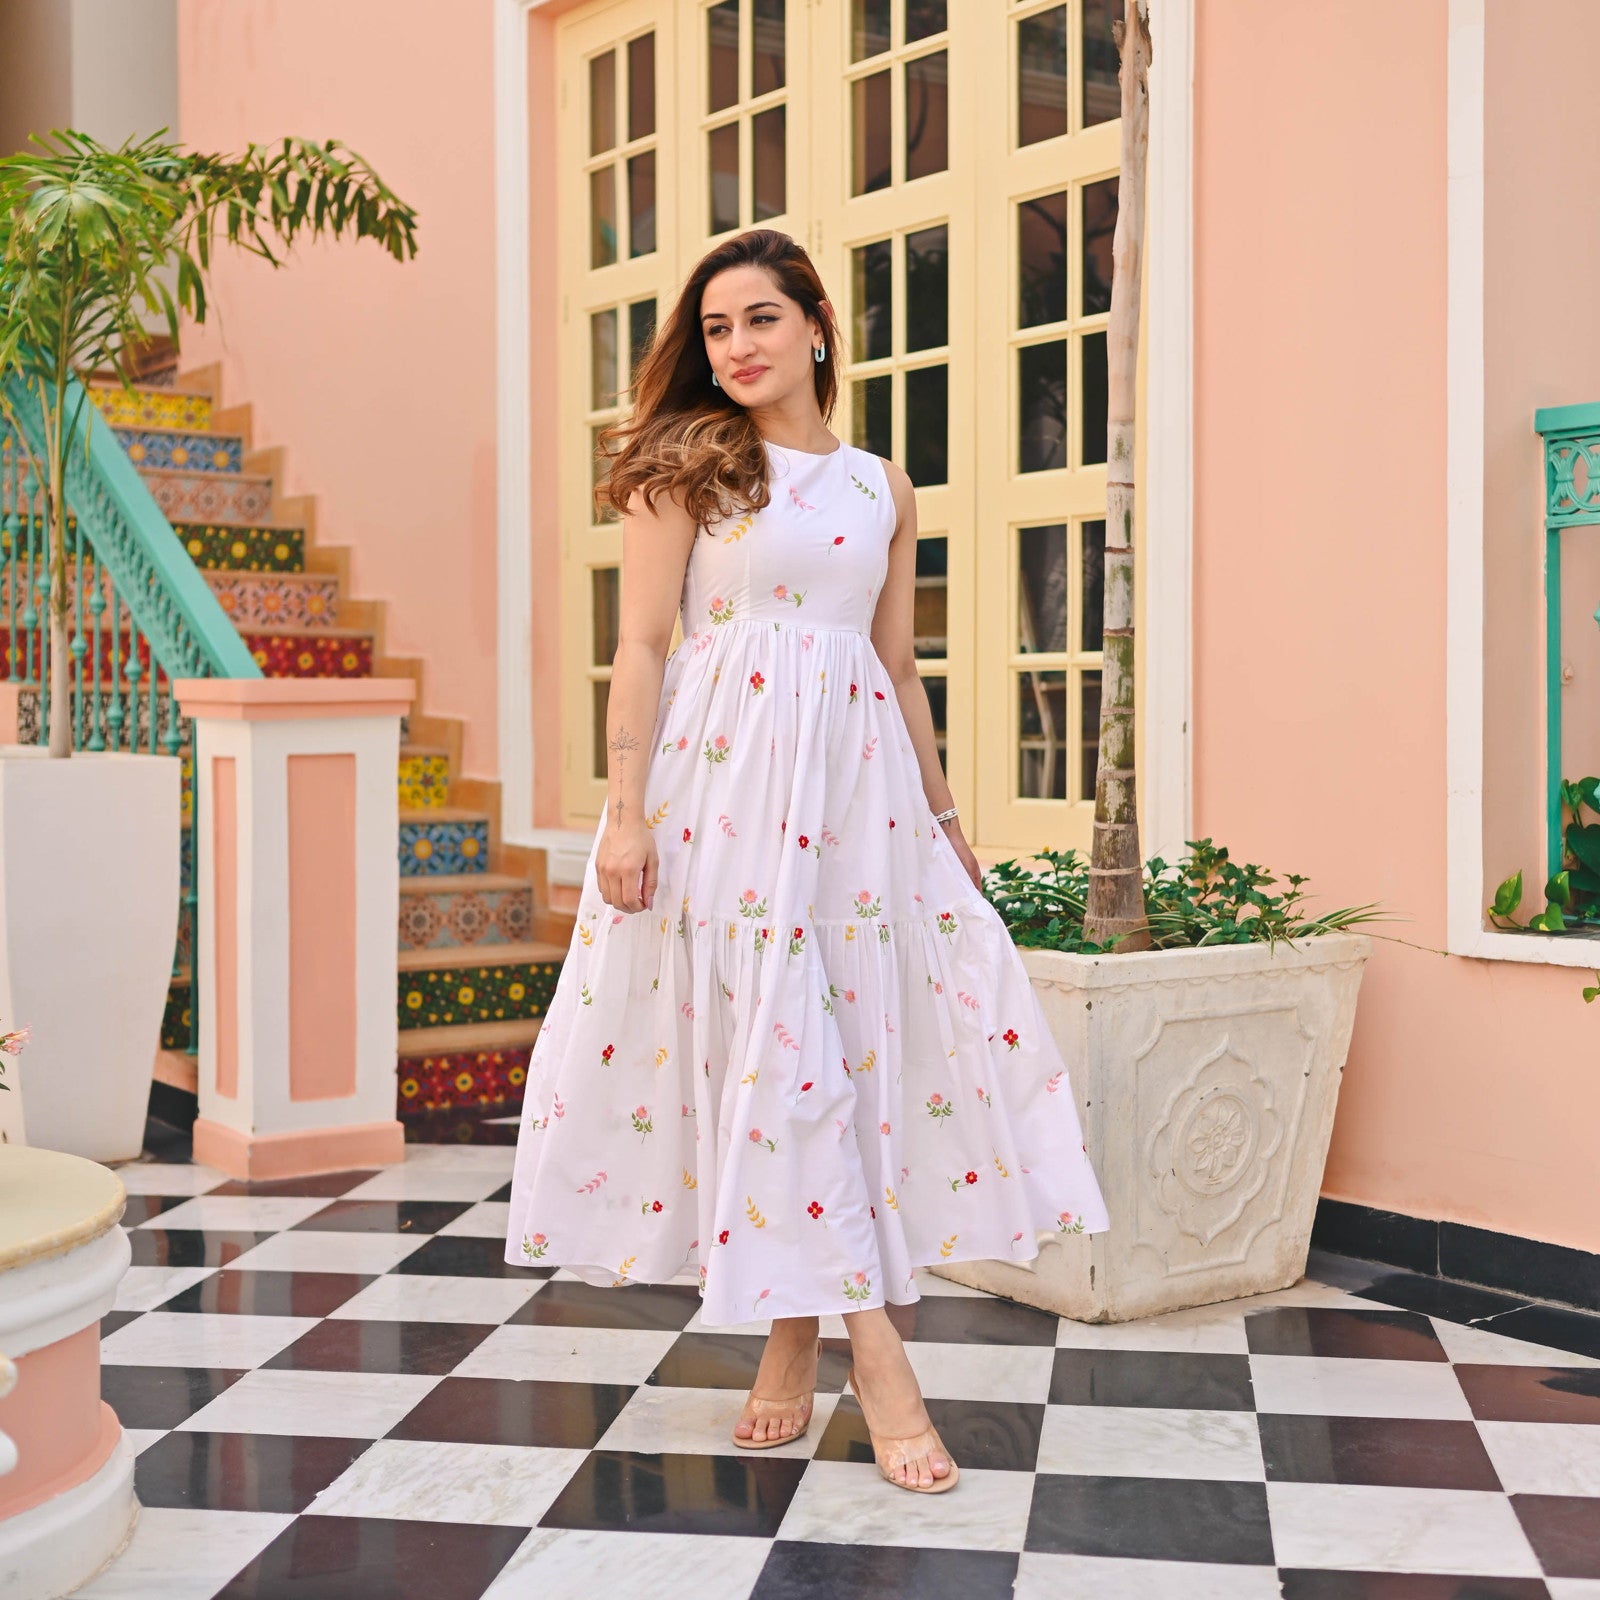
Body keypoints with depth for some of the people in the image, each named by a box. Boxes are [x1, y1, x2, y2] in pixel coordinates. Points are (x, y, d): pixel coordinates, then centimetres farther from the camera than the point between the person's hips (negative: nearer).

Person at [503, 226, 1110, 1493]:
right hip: (724, 768, -4)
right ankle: (873, 1349, -3)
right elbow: (642, 644, -2)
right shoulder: (686, 467, 3)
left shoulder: (883, 487, 14)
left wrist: (943, 808, 17)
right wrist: (625, 811, -10)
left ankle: (797, 1329, 12)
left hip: (857, 773, 4)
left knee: (867, 1029, -1)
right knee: (769, 1037, -7)